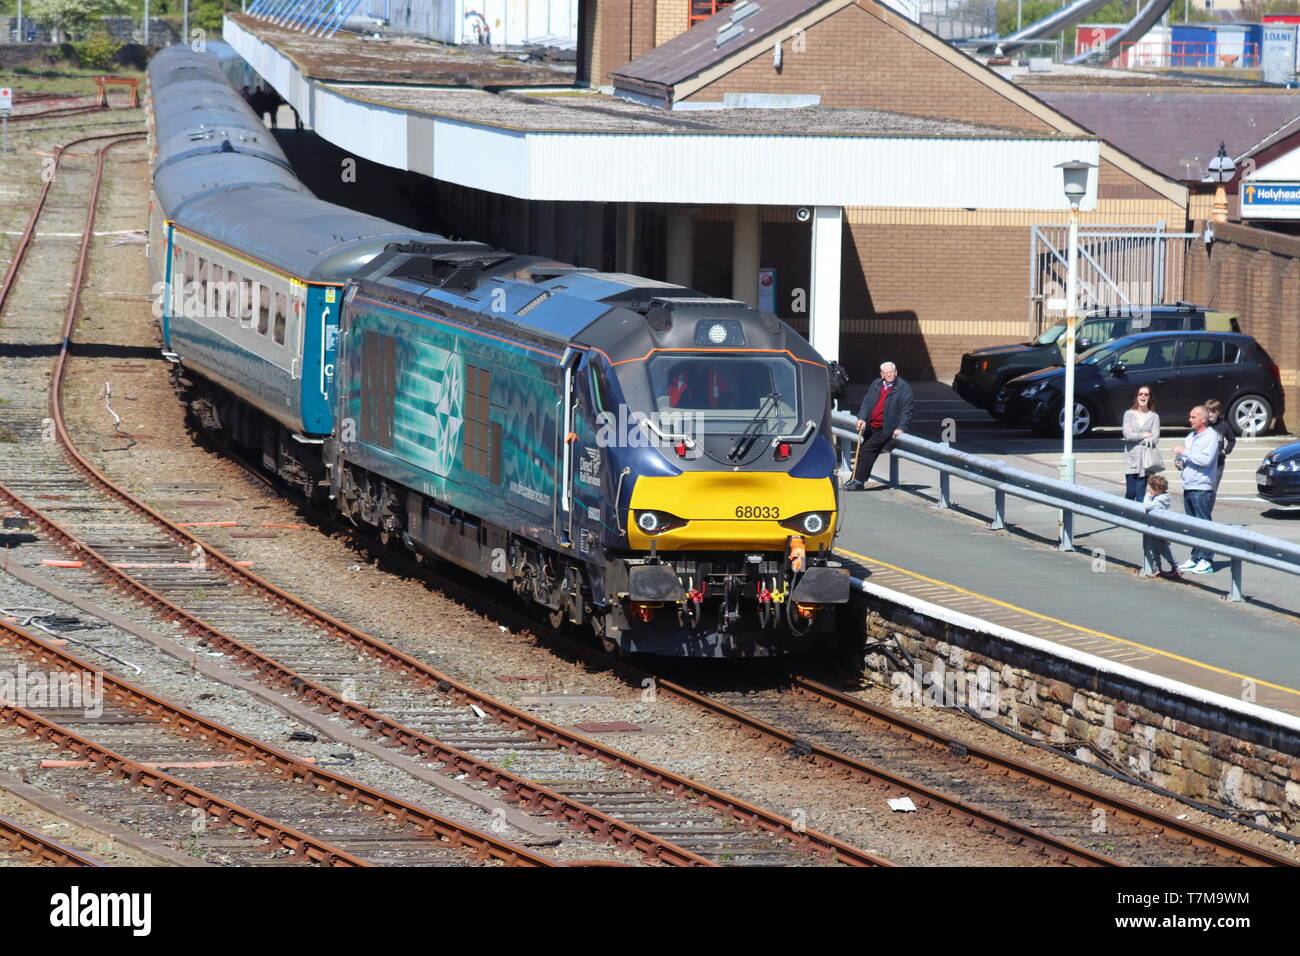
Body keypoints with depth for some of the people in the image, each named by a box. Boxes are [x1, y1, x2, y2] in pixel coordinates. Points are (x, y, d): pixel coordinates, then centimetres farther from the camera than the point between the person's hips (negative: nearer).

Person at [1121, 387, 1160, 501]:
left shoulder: (1154, 417, 6)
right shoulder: (1129, 414, 7)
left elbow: (1155, 439, -5)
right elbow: (1127, 435, -6)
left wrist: (1135, 436, -6)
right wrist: (1145, 435, -6)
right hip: (1131, 460, 0)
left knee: (1141, 493, -3)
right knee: (1130, 492, -4)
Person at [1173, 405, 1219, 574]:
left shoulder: (1211, 436, -8)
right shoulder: (1191, 436, 19)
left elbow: (1206, 459, -21)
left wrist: (1185, 452, -16)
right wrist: (1180, 463, 7)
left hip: (1202, 488, -8)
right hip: (1188, 487, 8)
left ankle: (1205, 560, -7)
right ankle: (1195, 558, 14)